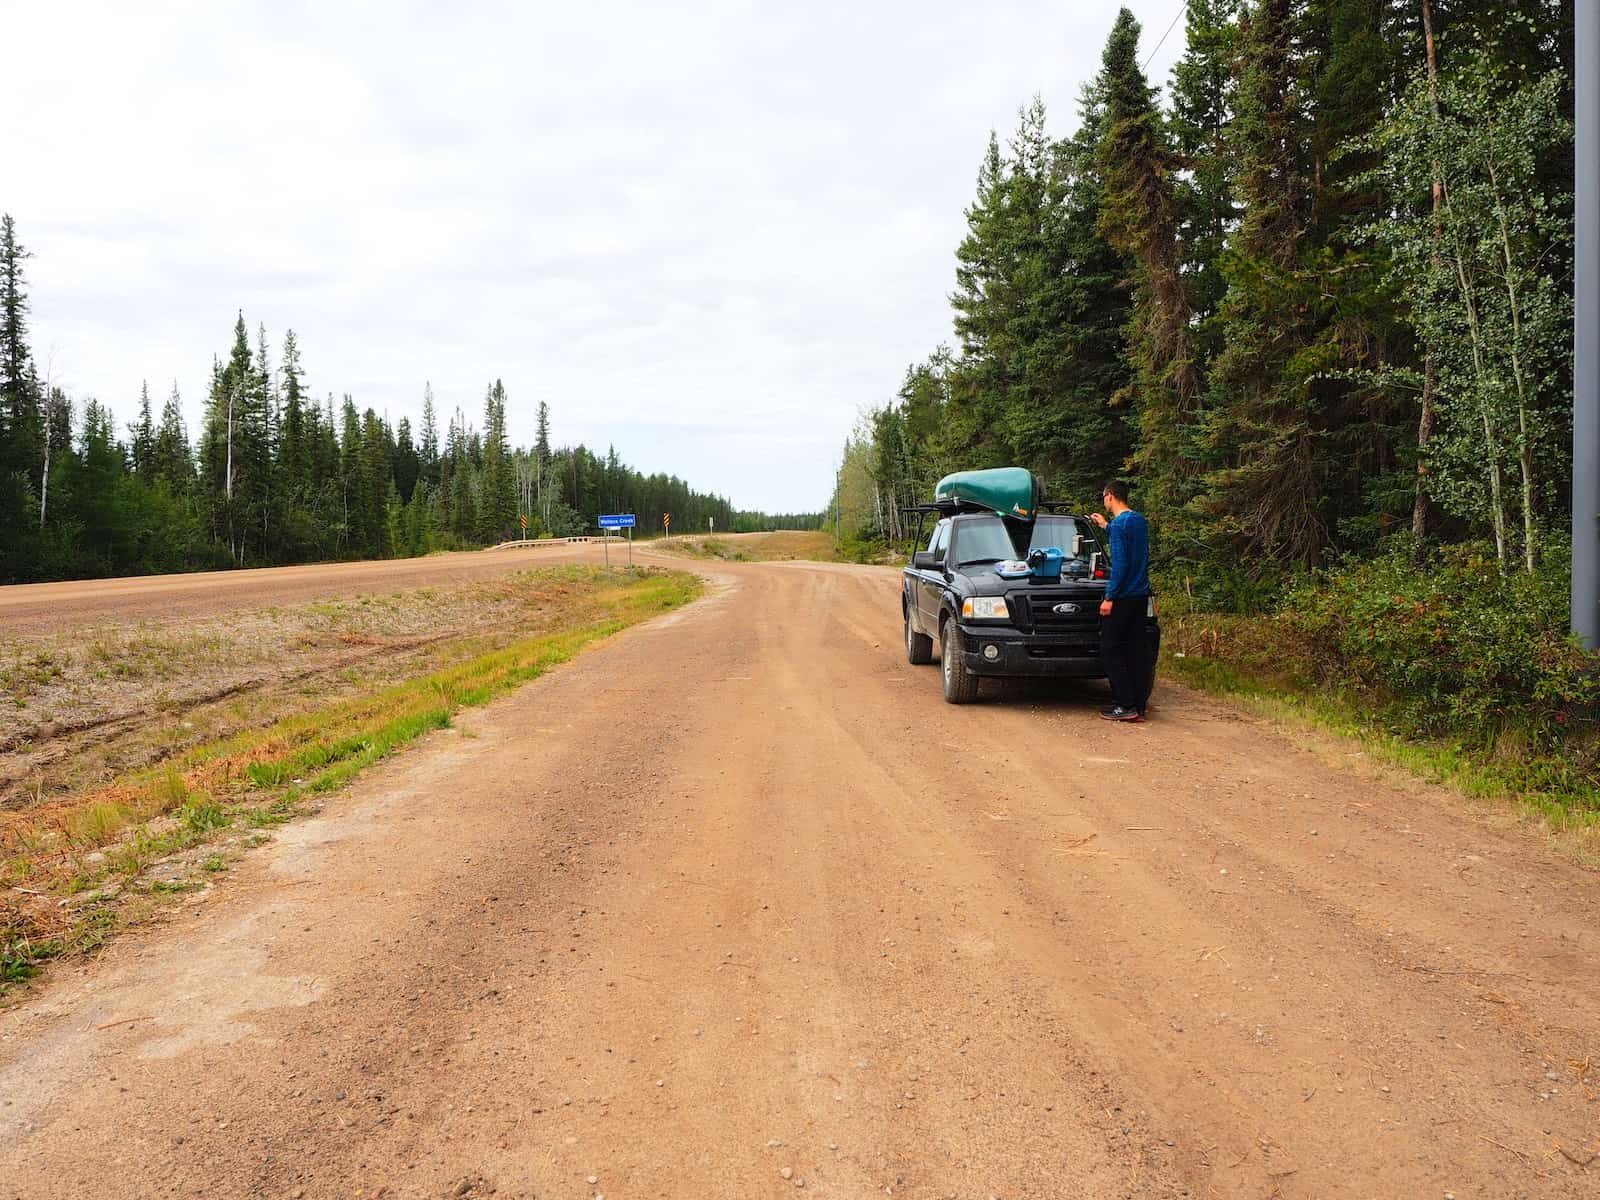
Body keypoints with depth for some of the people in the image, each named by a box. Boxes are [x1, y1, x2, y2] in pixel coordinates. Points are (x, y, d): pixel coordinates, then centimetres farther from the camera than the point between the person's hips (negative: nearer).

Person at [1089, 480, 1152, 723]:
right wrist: (1106, 526, 34)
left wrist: (1110, 597, -16)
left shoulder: (1119, 524, -14)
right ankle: (1139, 707, 9)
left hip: (1123, 597, -8)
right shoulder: (1139, 520, 12)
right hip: (1141, 595, 8)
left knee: (1111, 650, -2)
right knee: (1137, 650, 8)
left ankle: (1126, 705, -5)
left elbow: (1120, 563, -19)